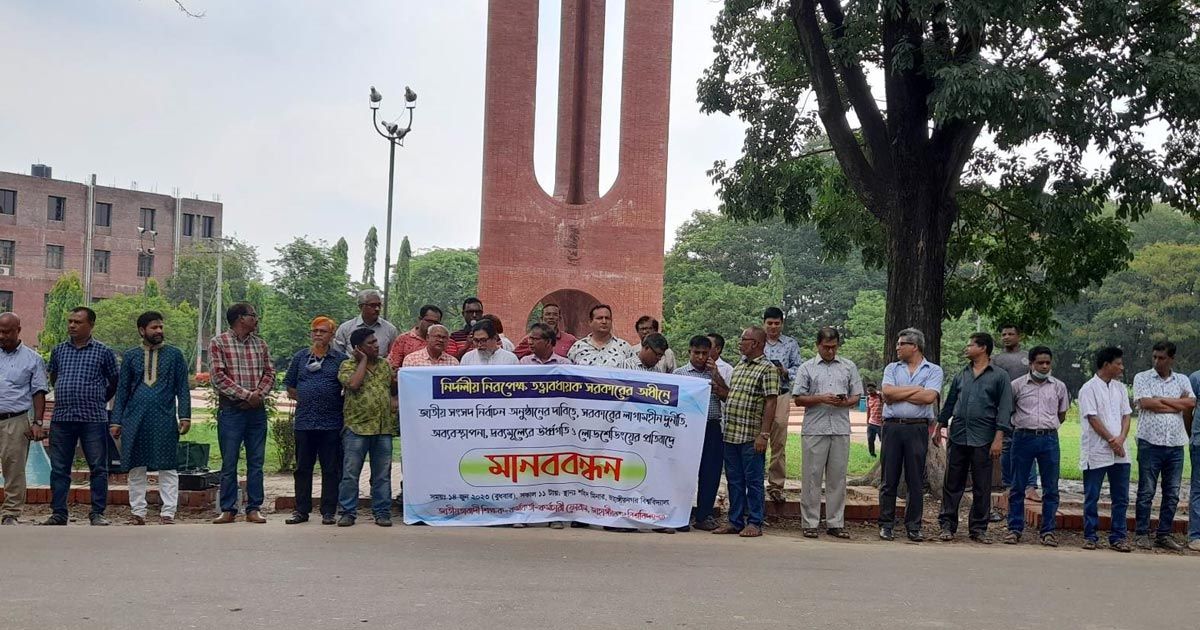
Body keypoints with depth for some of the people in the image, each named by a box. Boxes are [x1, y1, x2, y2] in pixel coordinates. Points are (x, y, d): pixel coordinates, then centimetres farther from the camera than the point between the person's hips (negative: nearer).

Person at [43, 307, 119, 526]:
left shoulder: (103, 352, 1)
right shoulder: (58, 351, 11)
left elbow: (114, 383, 11)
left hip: (93, 419, -3)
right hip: (61, 418, 3)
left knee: (98, 468, 0)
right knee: (59, 468, 5)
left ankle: (97, 513, 6)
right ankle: (59, 513, 12)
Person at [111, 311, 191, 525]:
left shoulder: (174, 355, 7)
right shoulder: (130, 356, 10)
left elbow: (182, 388, 6)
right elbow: (122, 390, 11)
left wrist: (185, 416, -4)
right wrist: (116, 421, 6)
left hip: (165, 420, -1)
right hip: (135, 419, 2)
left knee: (167, 468, -1)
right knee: (136, 468, 5)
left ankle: (168, 513, 3)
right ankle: (137, 512, 14)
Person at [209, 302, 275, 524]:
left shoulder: (260, 343, 12)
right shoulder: (218, 343, -2)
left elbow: (270, 373, 9)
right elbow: (219, 377, -10)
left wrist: (260, 393, -10)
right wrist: (246, 394, -15)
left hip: (257, 410, 4)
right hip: (231, 410, -4)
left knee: (256, 462, 5)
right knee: (229, 463, 1)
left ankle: (254, 509, 12)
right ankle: (228, 510, 8)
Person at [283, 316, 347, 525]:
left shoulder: (340, 359, 3)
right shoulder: (300, 357, 11)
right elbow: (290, 388, 15)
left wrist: (341, 409, -2)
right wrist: (305, 400, 6)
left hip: (331, 423, -2)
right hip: (304, 422, 3)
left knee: (331, 469, 1)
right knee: (302, 468, 8)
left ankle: (329, 511, 8)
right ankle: (302, 510, 15)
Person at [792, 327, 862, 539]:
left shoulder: (849, 367, 14)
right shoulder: (807, 368, 7)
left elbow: (856, 397, 14)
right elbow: (798, 399, 3)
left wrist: (845, 402, -8)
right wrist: (821, 398, -11)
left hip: (841, 430, 2)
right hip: (814, 430, -2)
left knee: (837, 478, 5)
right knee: (812, 477, -1)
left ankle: (835, 523, 10)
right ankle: (810, 523, 3)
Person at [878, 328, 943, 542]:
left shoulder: (933, 370, 5)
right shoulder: (892, 368, 13)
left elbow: (929, 397, -12)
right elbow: (887, 392, -5)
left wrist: (899, 394, -5)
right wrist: (916, 390, -3)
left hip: (917, 429, -2)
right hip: (892, 427, 2)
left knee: (916, 480, 2)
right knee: (889, 479, 3)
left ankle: (913, 526, 10)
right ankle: (886, 524, 10)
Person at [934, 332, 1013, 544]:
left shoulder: (999, 377, 0)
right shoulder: (961, 376, 13)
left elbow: (1004, 409, -4)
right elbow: (949, 404, 20)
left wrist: (998, 439, -11)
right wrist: (939, 428, 16)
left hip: (983, 440, -3)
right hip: (958, 437, 3)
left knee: (982, 488, 3)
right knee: (952, 484, 4)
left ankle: (978, 528, 12)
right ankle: (947, 525, 10)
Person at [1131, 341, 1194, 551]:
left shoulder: (1182, 380, 12)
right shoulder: (1142, 378, 2)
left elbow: (1191, 403, -4)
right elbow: (1146, 403, -13)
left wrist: (1162, 399, -8)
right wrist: (1178, 404, -5)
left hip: (1175, 445, 4)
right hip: (1150, 443, -4)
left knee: (1172, 494, 7)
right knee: (1146, 492, 1)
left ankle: (1164, 535, 15)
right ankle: (1141, 534, 9)